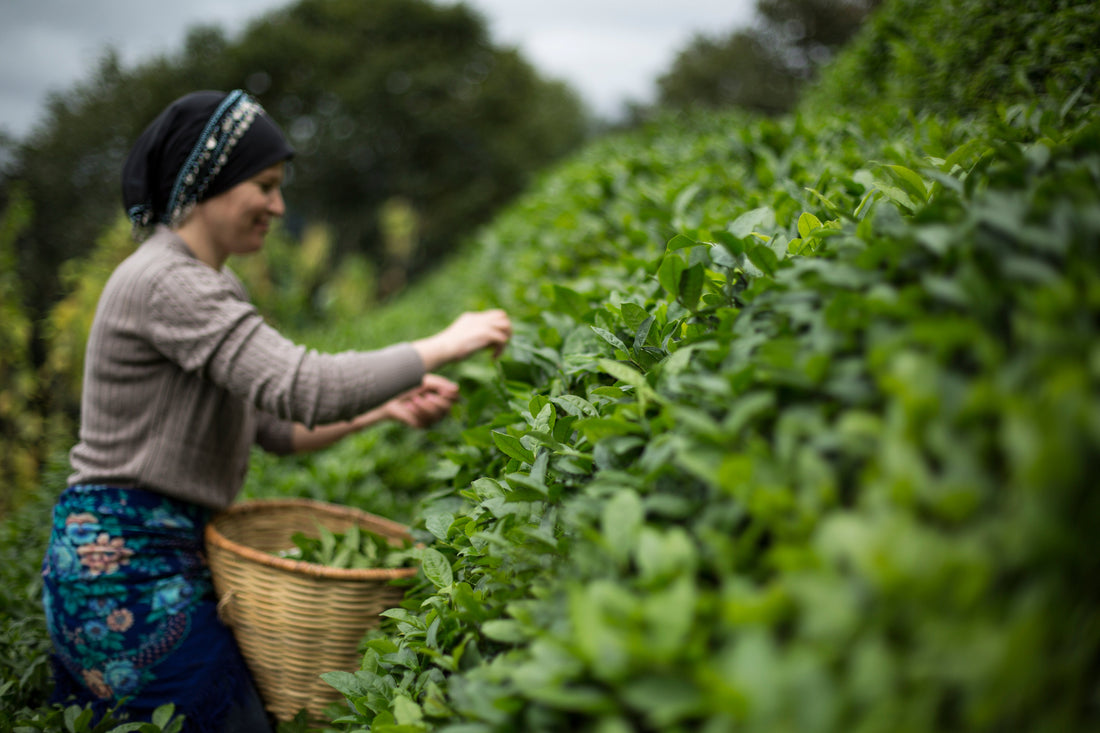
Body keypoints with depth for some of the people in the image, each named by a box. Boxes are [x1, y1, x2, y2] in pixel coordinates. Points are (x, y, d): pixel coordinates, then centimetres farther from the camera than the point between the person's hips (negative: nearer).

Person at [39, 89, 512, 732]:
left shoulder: (204, 286, 14)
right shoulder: (164, 282, -18)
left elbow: (273, 423, 12)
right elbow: (304, 388, -29)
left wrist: (381, 409, -3)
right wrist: (444, 345, -20)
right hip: (130, 564, -10)